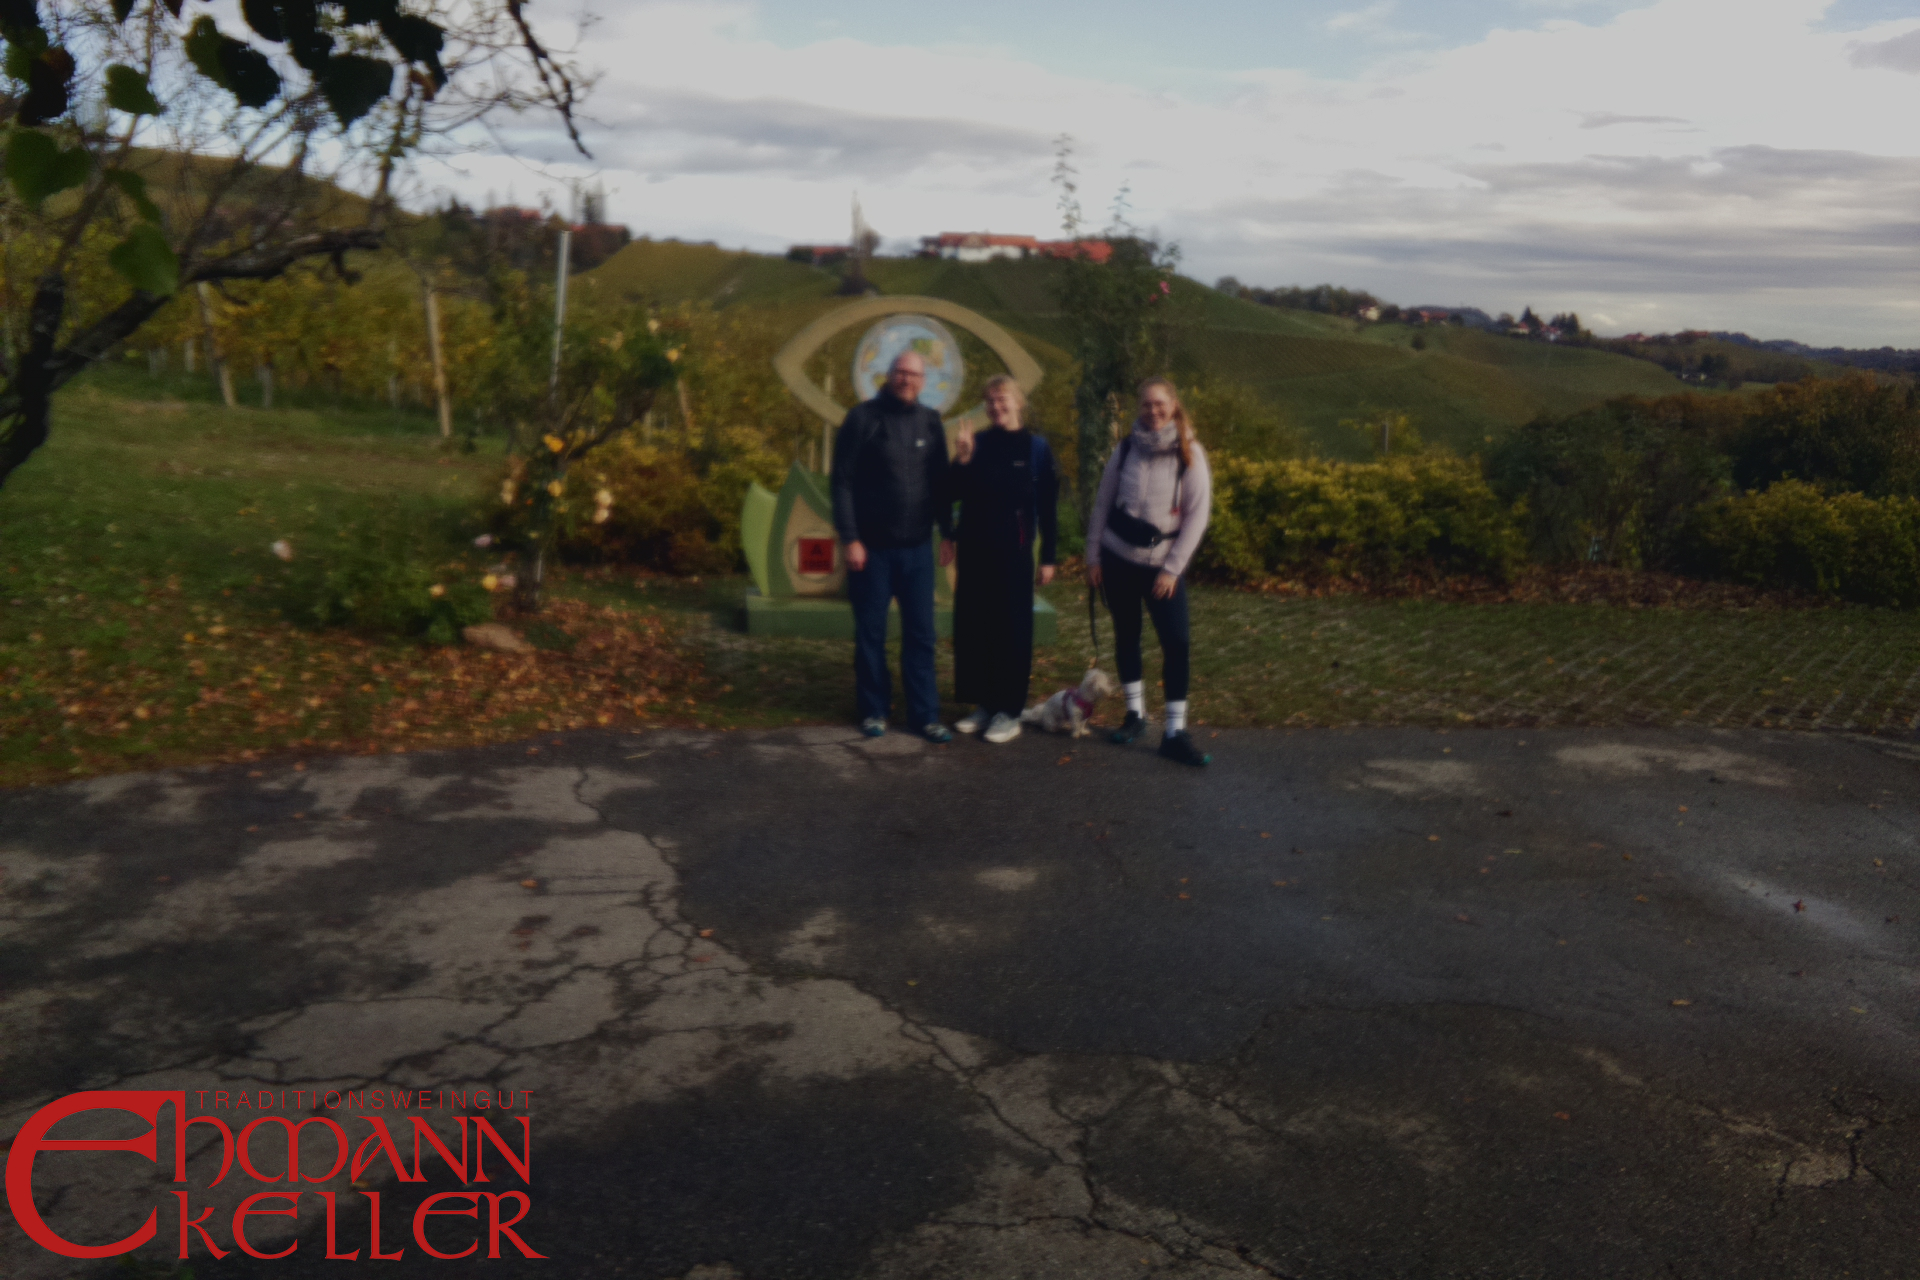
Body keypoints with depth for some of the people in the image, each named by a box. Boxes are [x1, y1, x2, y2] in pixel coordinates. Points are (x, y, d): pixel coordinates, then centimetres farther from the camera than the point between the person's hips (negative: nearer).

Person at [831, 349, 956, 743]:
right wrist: (850, 539, -12)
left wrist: (947, 533, 8)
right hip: (872, 547, -3)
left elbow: (940, 482, 13)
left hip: (917, 547, 3)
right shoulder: (863, 417, -4)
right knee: (870, 633, 6)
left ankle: (925, 713, 12)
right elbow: (842, 481, -7)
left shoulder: (930, 422, 7)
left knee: (920, 634, 5)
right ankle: (874, 711, 18)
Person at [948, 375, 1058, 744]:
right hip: (973, 548, 4)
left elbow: (1047, 506, -2)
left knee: (1011, 629, 1)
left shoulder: (1036, 448, -2)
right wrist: (961, 462, -12)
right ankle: (984, 704, 19)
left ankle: (1009, 712, 9)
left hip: (1012, 551, -4)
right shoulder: (977, 442, 7)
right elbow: (954, 493, 6)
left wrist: (1048, 556, -5)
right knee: (971, 626, 7)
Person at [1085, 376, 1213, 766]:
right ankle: (1135, 714, 26)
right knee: (1126, 636, 10)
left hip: (1162, 564, -2)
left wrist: (1172, 568, -9)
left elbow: (1197, 514, -6)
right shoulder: (1126, 449, 1)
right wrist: (1093, 555, 3)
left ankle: (1175, 733, -4)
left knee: (1177, 642, -9)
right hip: (1118, 558, 2)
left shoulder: (1190, 454, -5)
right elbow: (1102, 504, 7)